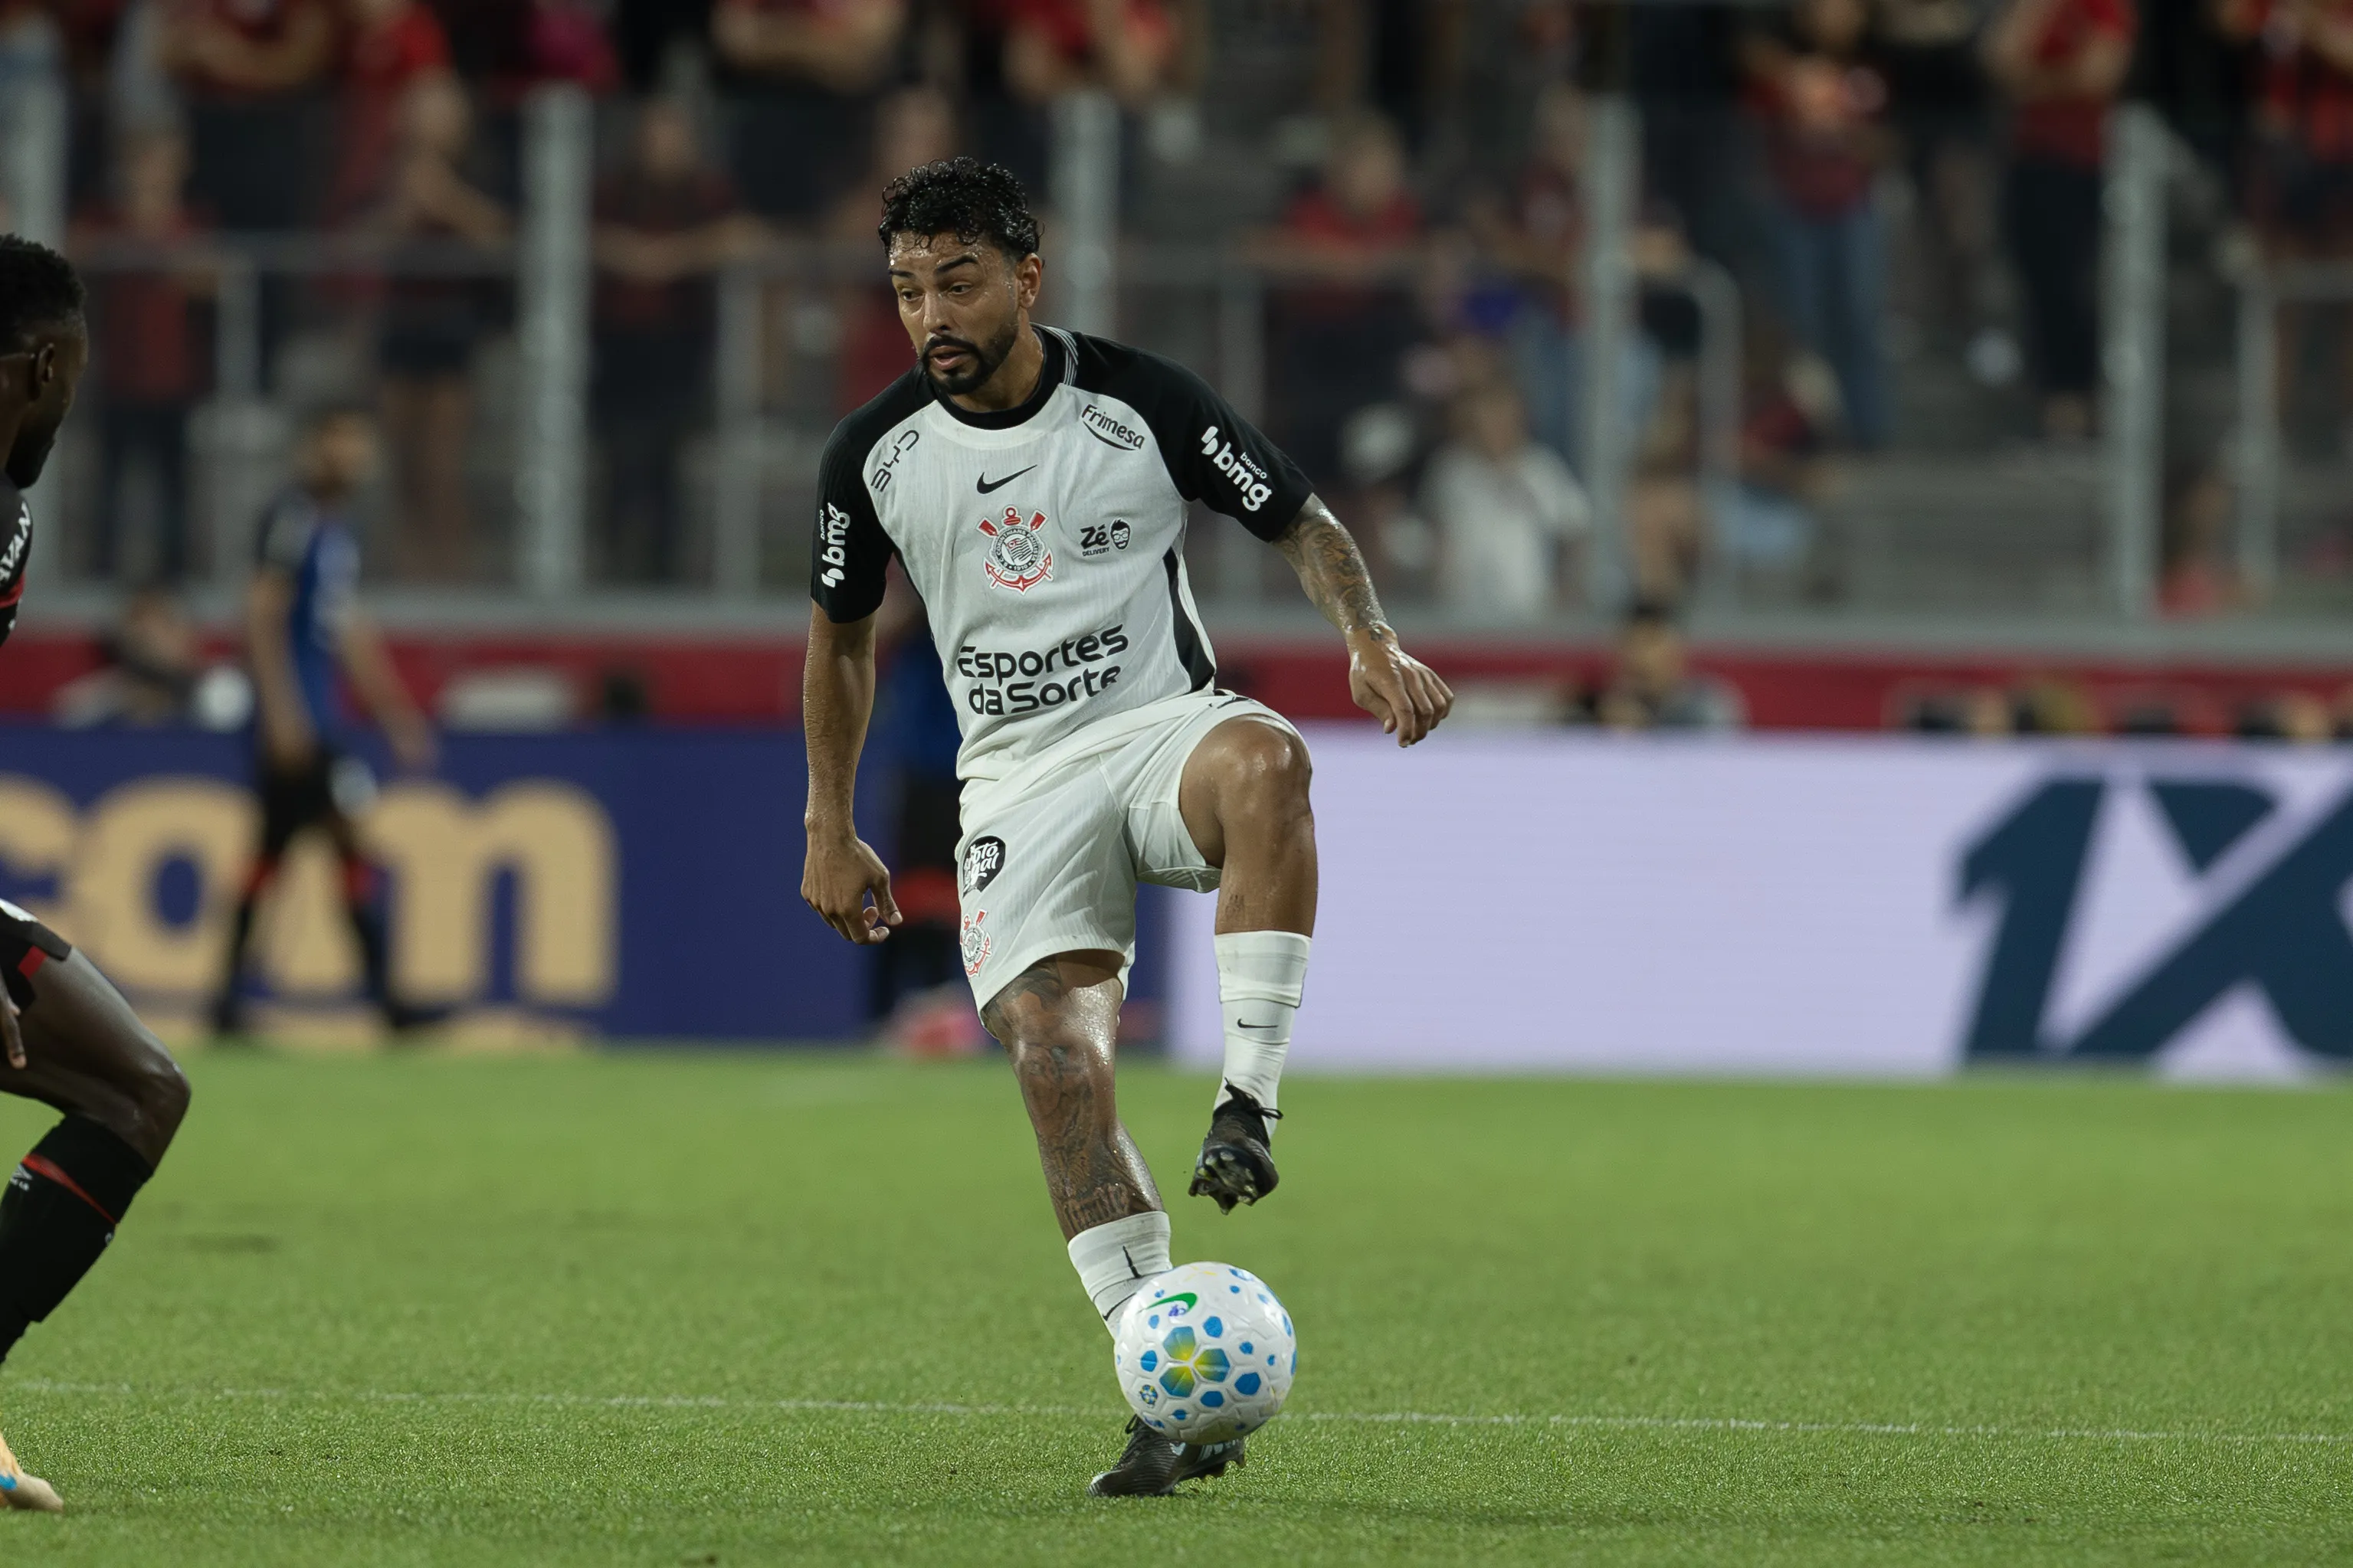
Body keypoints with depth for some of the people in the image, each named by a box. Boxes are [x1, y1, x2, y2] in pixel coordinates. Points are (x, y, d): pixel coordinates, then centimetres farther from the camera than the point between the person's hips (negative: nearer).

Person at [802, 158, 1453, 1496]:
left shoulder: (1139, 403, -6)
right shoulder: (874, 456, 2)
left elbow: (1303, 523, 3)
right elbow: (843, 635, 18)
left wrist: (1373, 641, -16)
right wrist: (831, 832, 18)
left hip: (1162, 730, -2)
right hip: (1020, 780, 2)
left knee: (1265, 758, -39)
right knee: (1053, 1058, -19)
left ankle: (1247, 1106, -36)